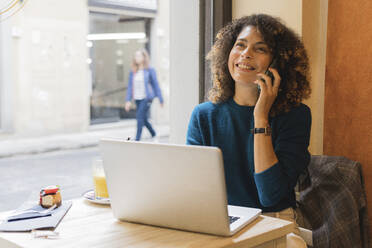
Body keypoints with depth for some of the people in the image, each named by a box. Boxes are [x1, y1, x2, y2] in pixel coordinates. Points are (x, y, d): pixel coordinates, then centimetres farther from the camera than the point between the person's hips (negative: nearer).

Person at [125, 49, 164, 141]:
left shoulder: (150, 70, -4)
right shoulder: (133, 72, 7)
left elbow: (155, 85, -1)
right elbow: (130, 86, 9)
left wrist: (161, 100, 0)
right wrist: (128, 100, 1)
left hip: (146, 98, -5)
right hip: (137, 99, 5)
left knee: (140, 116, -16)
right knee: (144, 119, 12)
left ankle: (137, 139, -11)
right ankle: (154, 135, 33)